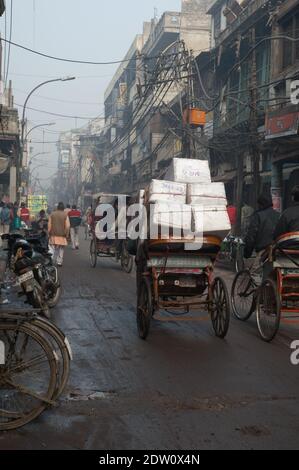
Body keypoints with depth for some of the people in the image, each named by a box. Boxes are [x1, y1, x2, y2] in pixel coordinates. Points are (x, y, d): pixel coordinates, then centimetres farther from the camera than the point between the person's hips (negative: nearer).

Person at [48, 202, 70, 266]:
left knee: (53, 248, 9)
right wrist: (66, 234, 0)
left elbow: (49, 225, 1)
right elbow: (67, 226, -8)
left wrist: (49, 233, 9)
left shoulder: (52, 214, 2)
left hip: (53, 234, 1)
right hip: (62, 235, -1)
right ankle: (59, 261, 5)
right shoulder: (65, 215, -4)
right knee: (61, 249, 8)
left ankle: (53, 261, 5)